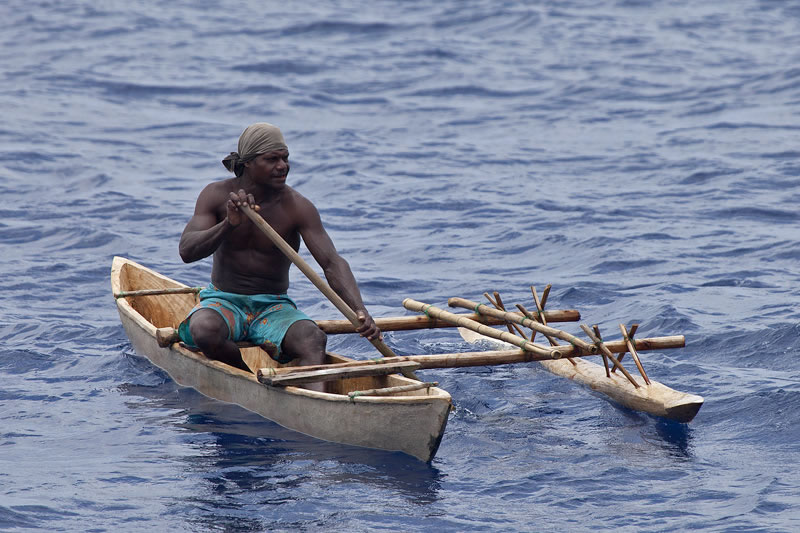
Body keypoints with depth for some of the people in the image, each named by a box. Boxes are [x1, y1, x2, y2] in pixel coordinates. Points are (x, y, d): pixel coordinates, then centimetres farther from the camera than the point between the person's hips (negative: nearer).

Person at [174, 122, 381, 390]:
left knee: (313, 339, -32)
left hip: (274, 308, 0)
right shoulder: (217, 195, -4)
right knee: (204, 329, -35)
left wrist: (359, 310, -34)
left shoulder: (298, 207, -7)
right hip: (224, 302, 0)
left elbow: (332, 262, -16)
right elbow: (187, 251, -16)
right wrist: (229, 225, -35)